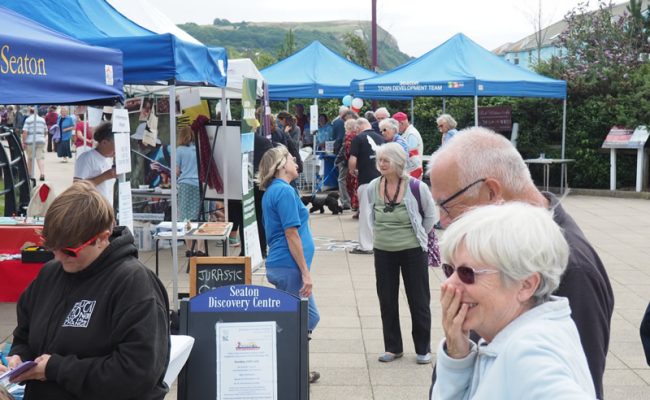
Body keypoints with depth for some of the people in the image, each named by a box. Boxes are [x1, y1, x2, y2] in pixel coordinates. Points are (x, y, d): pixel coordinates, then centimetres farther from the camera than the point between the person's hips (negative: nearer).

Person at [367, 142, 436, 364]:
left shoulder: (416, 187, -14)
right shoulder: (373, 187, -2)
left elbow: (430, 215, 1)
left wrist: (418, 236, 4)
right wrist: (382, 233, 11)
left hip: (412, 251, -4)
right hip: (383, 252, 4)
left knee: (419, 300, 7)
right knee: (387, 301, 11)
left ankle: (423, 348, 20)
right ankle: (393, 347, 26)